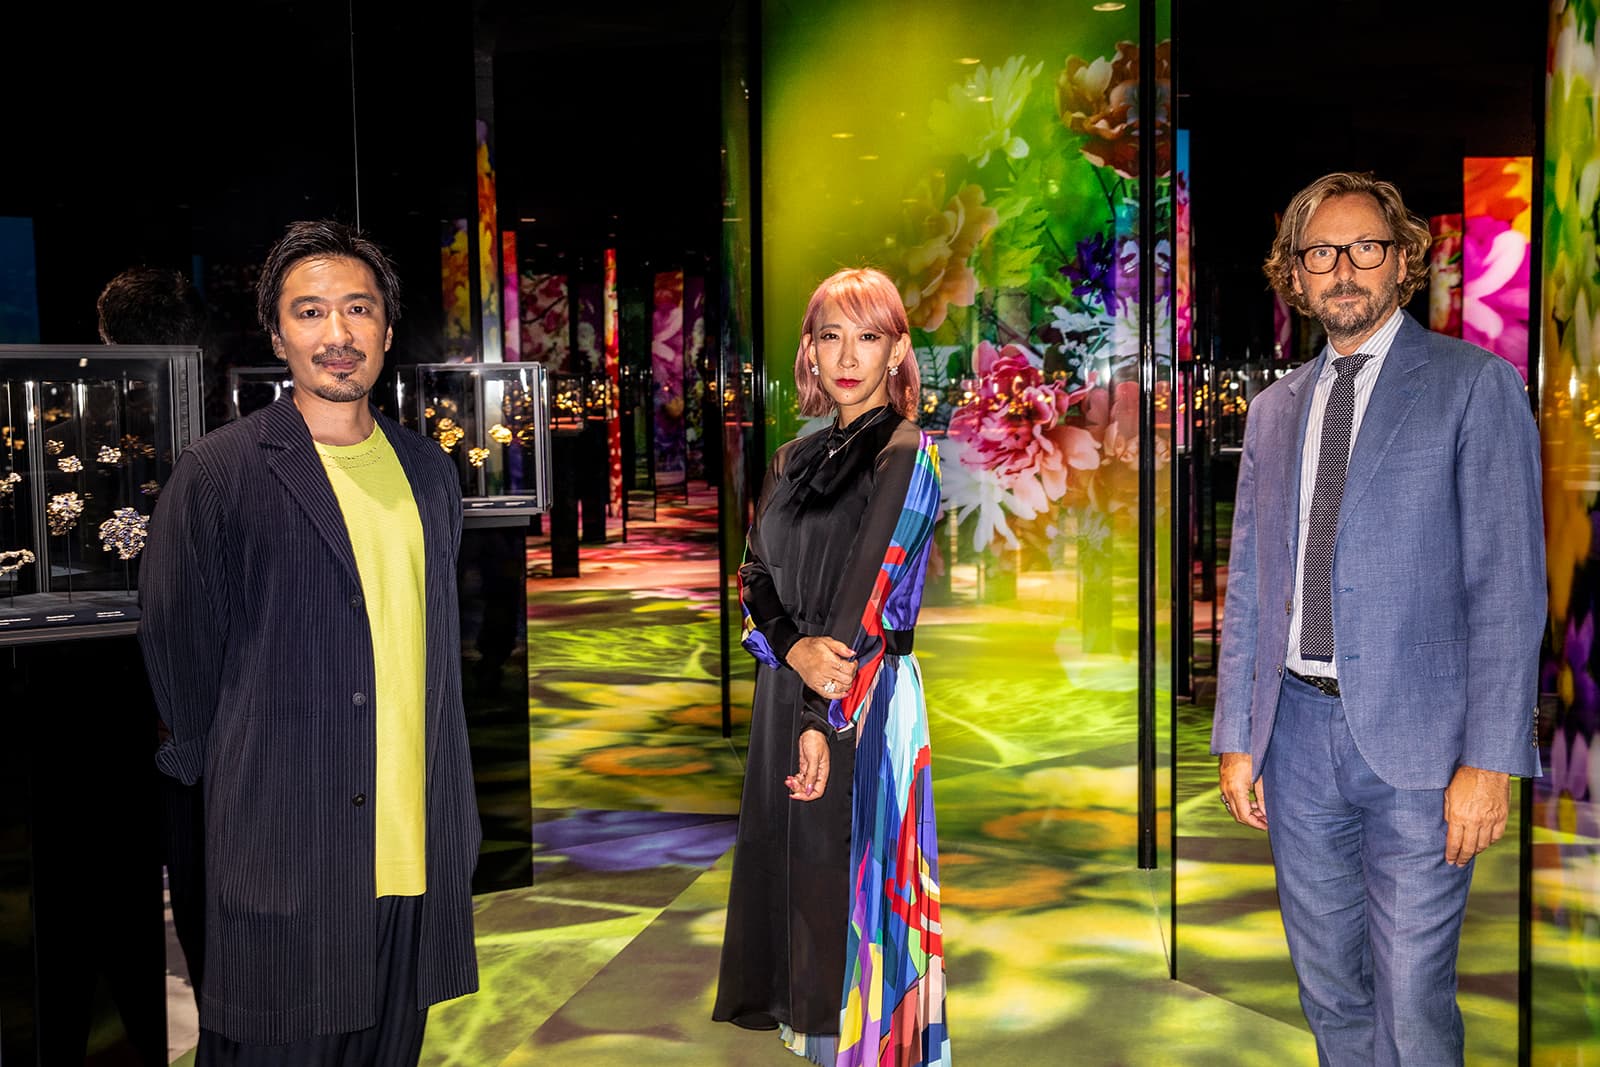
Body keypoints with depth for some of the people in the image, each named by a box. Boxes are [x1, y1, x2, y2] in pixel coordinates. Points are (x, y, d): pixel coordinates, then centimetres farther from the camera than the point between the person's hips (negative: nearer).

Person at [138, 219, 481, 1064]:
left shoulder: (426, 470, 9)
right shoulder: (218, 473, -9)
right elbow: (179, 657, -4)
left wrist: (456, 816, 14)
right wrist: (243, 788, 3)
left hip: (418, 854, 5)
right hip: (285, 860, -5)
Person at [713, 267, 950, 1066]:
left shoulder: (907, 456, -6)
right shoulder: (792, 462, 12)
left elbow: (874, 595, -13)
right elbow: (754, 577, 5)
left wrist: (827, 716, -17)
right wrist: (794, 649, -15)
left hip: (865, 700, -6)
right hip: (783, 694, 6)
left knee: (848, 878, -2)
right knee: (789, 873, 12)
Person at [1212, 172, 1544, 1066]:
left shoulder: (1475, 385, -3)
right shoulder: (1274, 410, 13)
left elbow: (1509, 584, -8)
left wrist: (1491, 759, -14)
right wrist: (1236, 737, 9)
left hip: (1416, 741, -5)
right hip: (1299, 732, 5)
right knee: (1331, 995, 15)